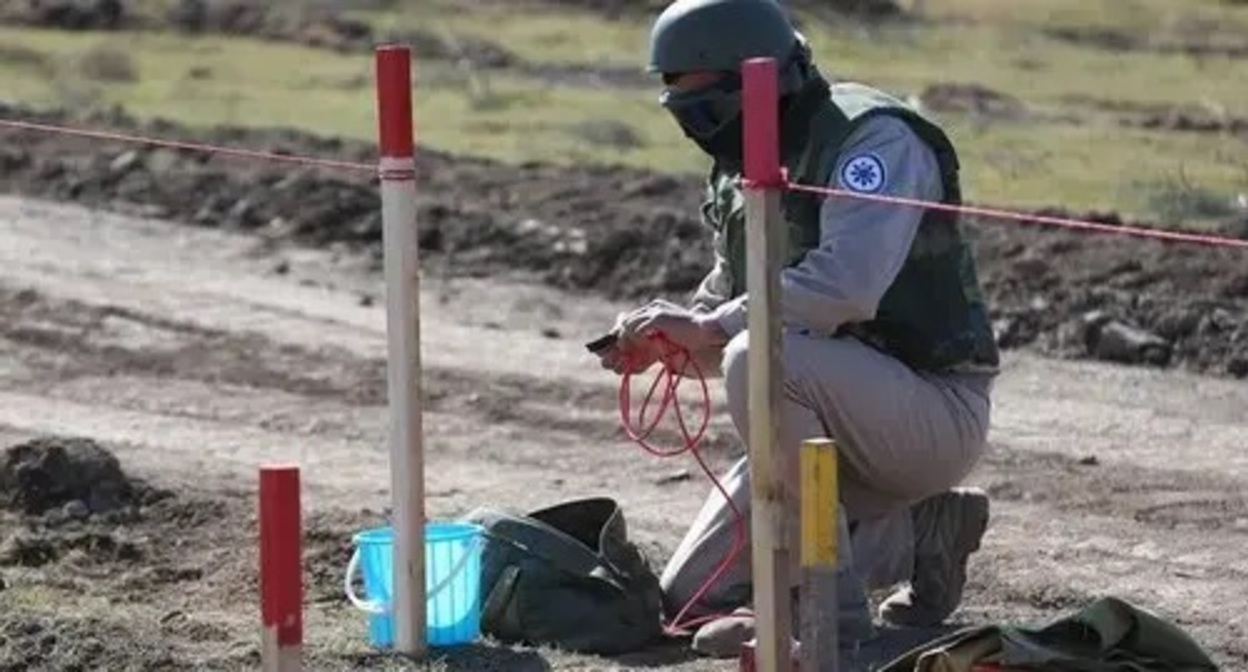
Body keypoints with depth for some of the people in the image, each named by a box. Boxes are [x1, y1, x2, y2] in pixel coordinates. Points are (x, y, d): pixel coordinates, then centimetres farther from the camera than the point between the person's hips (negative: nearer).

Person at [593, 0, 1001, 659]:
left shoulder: (872, 138, -19)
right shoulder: (745, 166, 8)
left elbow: (846, 285, -34)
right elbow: (730, 289, 18)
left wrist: (709, 328, -27)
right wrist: (665, 337, -4)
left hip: (936, 412, -9)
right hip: (839, 419, 9)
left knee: (758, 359, -35)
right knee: (690, 598, 4)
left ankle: (830, 605, -25)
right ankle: (919, 532, 14)